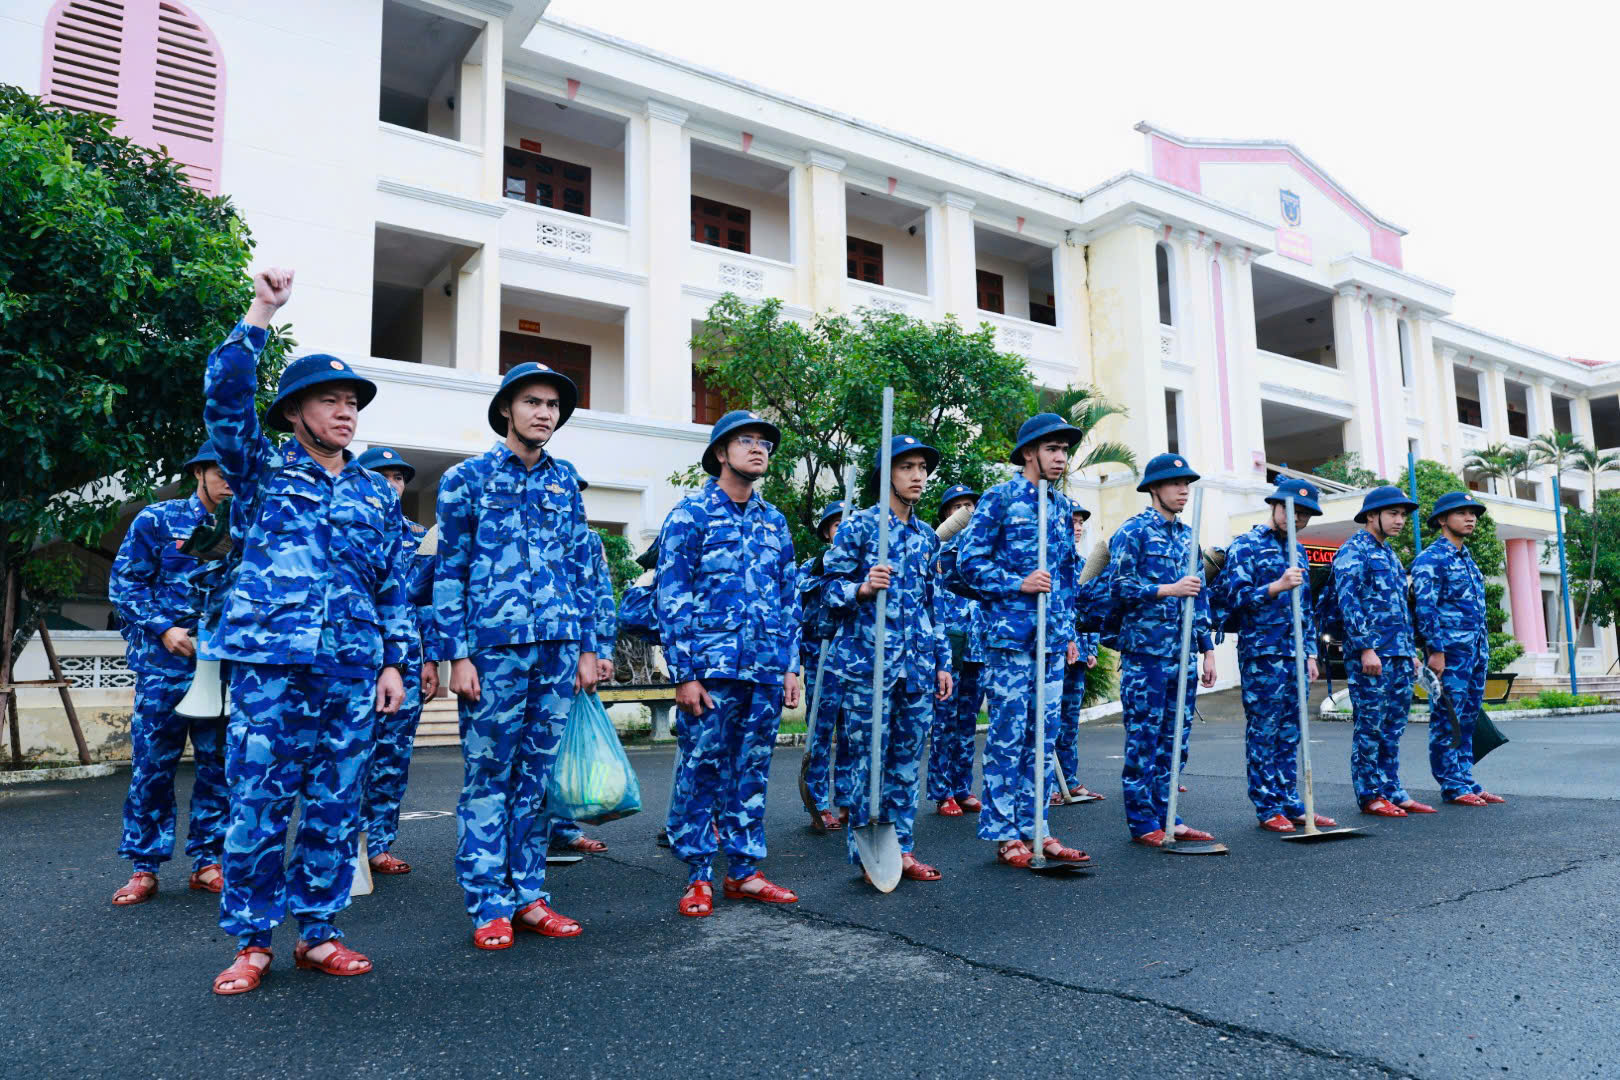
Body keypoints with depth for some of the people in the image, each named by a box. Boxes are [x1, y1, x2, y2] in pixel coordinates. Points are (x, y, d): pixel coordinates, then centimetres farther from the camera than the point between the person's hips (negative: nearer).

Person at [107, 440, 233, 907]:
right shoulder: (158, 520, 1)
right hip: (164, 664, -2)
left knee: (219, 764, 7)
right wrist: (163, 628, -11)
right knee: (152, 766, 2)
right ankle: (143, 867, 13)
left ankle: (207, 861, 18)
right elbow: (124, 583, -1)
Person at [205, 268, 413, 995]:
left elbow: (394, 585, 14)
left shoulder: (376, 493, 15)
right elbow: (225, 396, -9)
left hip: (353, 669, 3)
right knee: (257, 805, 1)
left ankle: (318, 930, 20)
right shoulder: (261, 469, 8)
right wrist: (260, 315, -15)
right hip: (270, 662, -2)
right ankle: (251, 941, 15)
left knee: (336, 808, 7)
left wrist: (394, 661, 7)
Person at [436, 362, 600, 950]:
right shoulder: (467, 478, 3)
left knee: (539, 776, 8)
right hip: (493, 646, -4)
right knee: (488, 778, 1)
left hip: (558, 648, 4)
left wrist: (587, 648, 9)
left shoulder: (564, 482, 14)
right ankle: (489, 906, 11)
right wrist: (459, 655, -7)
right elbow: (449, 573, 0)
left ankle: (528, 896, 18)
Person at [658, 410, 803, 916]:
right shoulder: (690, 514, -1)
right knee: (701, 771, 1)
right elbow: (671, 597, -5)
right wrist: (684, 674, -11)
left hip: (766, 670, 5)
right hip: (711, 668, -5)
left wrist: (791, 666, 11)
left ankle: (744, 870, 21)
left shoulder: (774, 521, 15)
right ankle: (698, 877, 13)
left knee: (751, 774, 11)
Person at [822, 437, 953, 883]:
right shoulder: (859, 525, -1)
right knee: (867, 761, -1)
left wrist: (942, 661, 16)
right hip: (869, 661, -5)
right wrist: (862, 588, -24)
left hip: (918, 666, 5)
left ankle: (902, 850, 19)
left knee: (907, 761, 9)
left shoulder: (927, 536, 16)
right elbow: (831, 588, -3)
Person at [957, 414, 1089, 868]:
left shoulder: (1062, 506, 16)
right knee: (1008, 736, -2)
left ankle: (1033, 829, 18)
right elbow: (968, 560, -8)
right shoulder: (1000, 498, -4)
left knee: (1043, 737, 9)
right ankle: (1004, 834, 8)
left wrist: (1069, 632, 17)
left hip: (1052, 640, 7)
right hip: (1011, 635, -7)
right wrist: (1018, 584, -16)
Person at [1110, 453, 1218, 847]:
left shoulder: (1188, 536, 17)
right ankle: (1143, 823, 6)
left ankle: (1166, 816, 19)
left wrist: (1207, 649, 15)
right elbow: (1119, 587, -12)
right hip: (1146, 654, -7)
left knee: (1174, 740, 10)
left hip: (1184, 656, 7)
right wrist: (1169, 590, -17)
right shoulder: (1132, 533, -4)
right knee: (1143, 740, -1)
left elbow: (1200, 597, 19)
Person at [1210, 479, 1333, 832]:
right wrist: (1277, 587, -24)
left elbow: (1306, 608, 23)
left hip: (1294, 655, 7)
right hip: (1261, 653, -6)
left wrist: (1310, 652, 18)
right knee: (1263, 731, -2)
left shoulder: (1298, 551, 18)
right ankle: (1268, 808, 5)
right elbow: (1236, 597, -12)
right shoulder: (1246, 546, -3)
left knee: (1289, 733, 10)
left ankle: (1290, 804, 17)